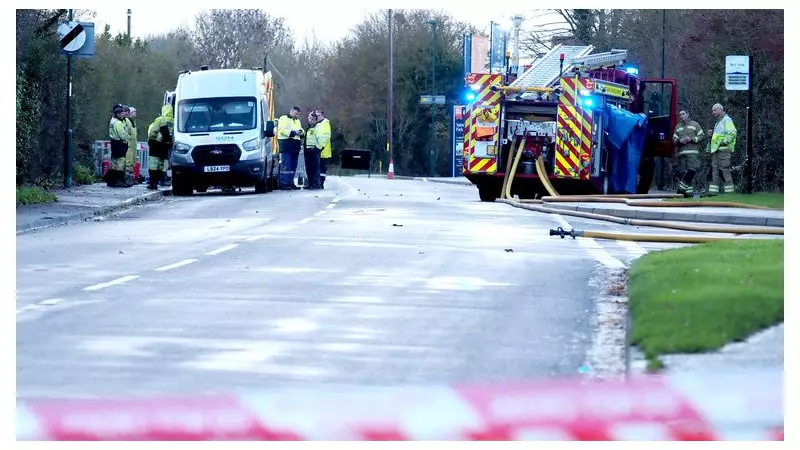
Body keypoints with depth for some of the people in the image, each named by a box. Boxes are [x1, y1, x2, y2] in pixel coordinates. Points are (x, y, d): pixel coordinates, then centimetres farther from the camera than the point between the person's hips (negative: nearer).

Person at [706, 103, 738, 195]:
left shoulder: (726, 120, -5)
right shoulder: (718, 122, 26)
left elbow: (732, 132, -18)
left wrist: (724, 141, -20)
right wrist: (712, 134, 15)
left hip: (723, 149, -10)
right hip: (716, 149, 10)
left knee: (725, 170, -10)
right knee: (714, 170, 5)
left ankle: (729, 191, -9)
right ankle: (713, 191, 4)